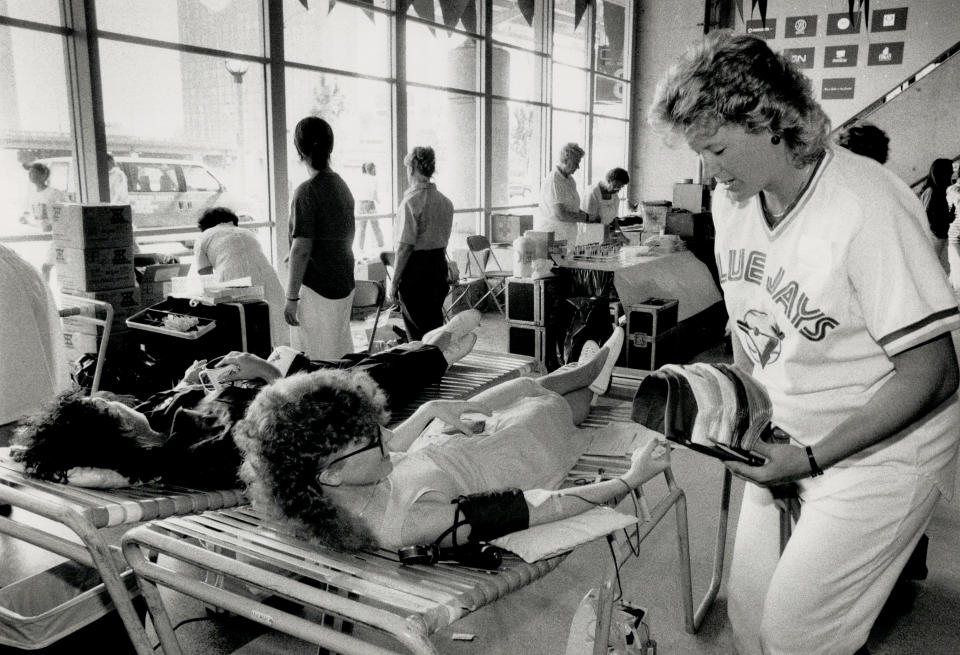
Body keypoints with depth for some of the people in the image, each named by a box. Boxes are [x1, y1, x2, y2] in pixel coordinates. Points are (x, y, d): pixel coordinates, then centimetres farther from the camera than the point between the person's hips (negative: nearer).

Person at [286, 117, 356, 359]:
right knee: (342, 356, 15)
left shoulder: (307, 191, -16)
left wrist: (292, 296, -15)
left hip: (317, 287, -8)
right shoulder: (342, 185, 9)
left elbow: (302, 249, -19)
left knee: (316, 362, 0)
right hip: (345, 284, 8)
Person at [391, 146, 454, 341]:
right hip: (439, 266, 7)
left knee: (417, 331, 3)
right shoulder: (446, 202, 6)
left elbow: (405, 246, -17)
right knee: (435, 323, 16)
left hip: (416, 268, -7)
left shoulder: (411, 202, -16)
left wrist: (394, 281, -12)